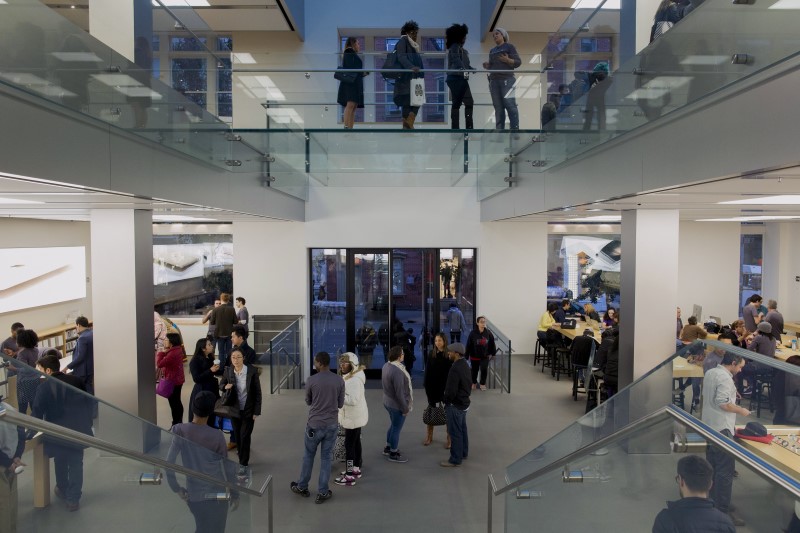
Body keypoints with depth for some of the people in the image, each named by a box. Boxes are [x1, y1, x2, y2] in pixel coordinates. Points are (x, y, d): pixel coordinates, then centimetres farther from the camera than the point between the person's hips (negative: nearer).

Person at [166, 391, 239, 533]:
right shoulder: (216, 436, -18)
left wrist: (176, 488, 4)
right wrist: (235, 494, 2)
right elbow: (227, 468, -10)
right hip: (216, 495, -3)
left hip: (193, 495, 3)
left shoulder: (178, 431, -11)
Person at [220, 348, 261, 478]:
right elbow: (221, 385, 9)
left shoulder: (252, 371, -18)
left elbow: (258, 392, -10)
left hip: (248, 410, -3)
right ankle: (242, 459, 34)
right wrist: (225, 387, -16)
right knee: (237, 436, 14)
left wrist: (256, 411, -10)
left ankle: (243, 465, 11)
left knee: (245, 437, -2)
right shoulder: (228, 371, -9)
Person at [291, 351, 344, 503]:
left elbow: (308, 402, 4)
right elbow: (341, 404, 4)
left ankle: (302, 487, 31)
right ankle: (322, 492, 16)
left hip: (315, 424, -2)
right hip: (332, 424, 2)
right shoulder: (339, 381, -6)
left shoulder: (311, 381, -12)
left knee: (309, 456, 17)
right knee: (326, 458, 11)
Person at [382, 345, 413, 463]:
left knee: (393, 425, 26)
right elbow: (399, 393, -27)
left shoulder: (386, 366, -2)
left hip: (388, 401, 9)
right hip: (397, 405, -9)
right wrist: (405, 408, -16)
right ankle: (393, 454, 24)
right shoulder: (397, 371, -31)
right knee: (396, 429, 8)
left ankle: (388, 448, 41)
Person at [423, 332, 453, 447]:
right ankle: (429, 435, 28)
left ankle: (449, 437, 20)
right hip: (432, 386, 3)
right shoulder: (431, 354, -2)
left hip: (445, 386, -3)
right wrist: (426, 385, -5)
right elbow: (427, 370, 0)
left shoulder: (449, 355, -12)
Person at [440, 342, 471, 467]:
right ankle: (463, 453, 36)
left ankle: (455, 460, 12)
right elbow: (469, 383, 13)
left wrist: (446, 401, -8)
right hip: (464, 402, 10)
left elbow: (451, 390, -26)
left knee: (455, 432, 2)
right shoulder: (465, 365, 4)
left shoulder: (455, 369, -27)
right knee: (462, 429, 22)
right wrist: (465, 395, 15)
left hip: (455, 405, -9)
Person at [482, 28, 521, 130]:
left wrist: (507, 60, -18)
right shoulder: (492, 51, 24)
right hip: (494, 81, 6)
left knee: (510, 105, -14)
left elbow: (518, 62, -1)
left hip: (507, 79, -5)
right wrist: (487, 66, 4)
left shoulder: (509, 46, 7)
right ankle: (499, 130, -1)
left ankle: (515, 129, -16)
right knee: (498, 107, 0)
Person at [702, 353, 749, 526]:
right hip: (722, 429, -10)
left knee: (712, 467, 18)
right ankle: (722, 511, -2)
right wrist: (741, 410, -10)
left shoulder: (710, 373, 11)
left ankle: (712, 501, 28)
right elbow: (723, 403, -24)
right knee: (725, 471, -5)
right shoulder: (725, 378, -19)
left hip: (709, 426, 10)